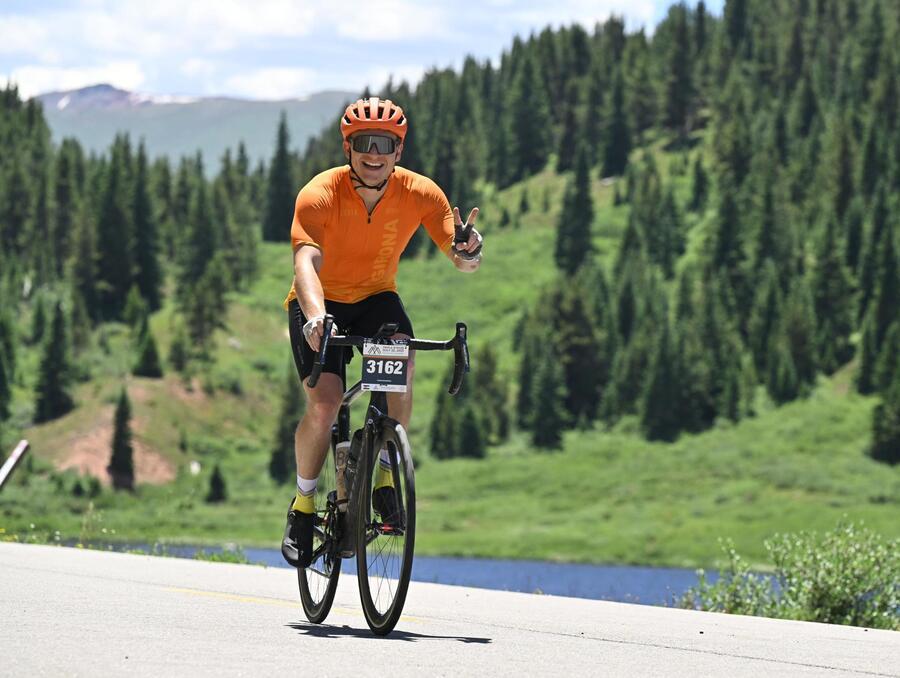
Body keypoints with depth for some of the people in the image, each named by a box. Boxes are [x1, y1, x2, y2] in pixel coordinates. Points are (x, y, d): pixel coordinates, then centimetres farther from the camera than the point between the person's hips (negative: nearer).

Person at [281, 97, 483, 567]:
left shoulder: (420, 193, -19)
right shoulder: (319, 195, -27)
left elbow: (462, 262, -26)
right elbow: (306, 262, -42)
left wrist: (468, 252, -52)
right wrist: (316, 317, -61)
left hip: (377, 298, 2)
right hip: (322, 302, -2)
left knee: (402, 364, -30)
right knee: (324, 404, -20)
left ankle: (385, 474, -13)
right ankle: (302, 505, 4)